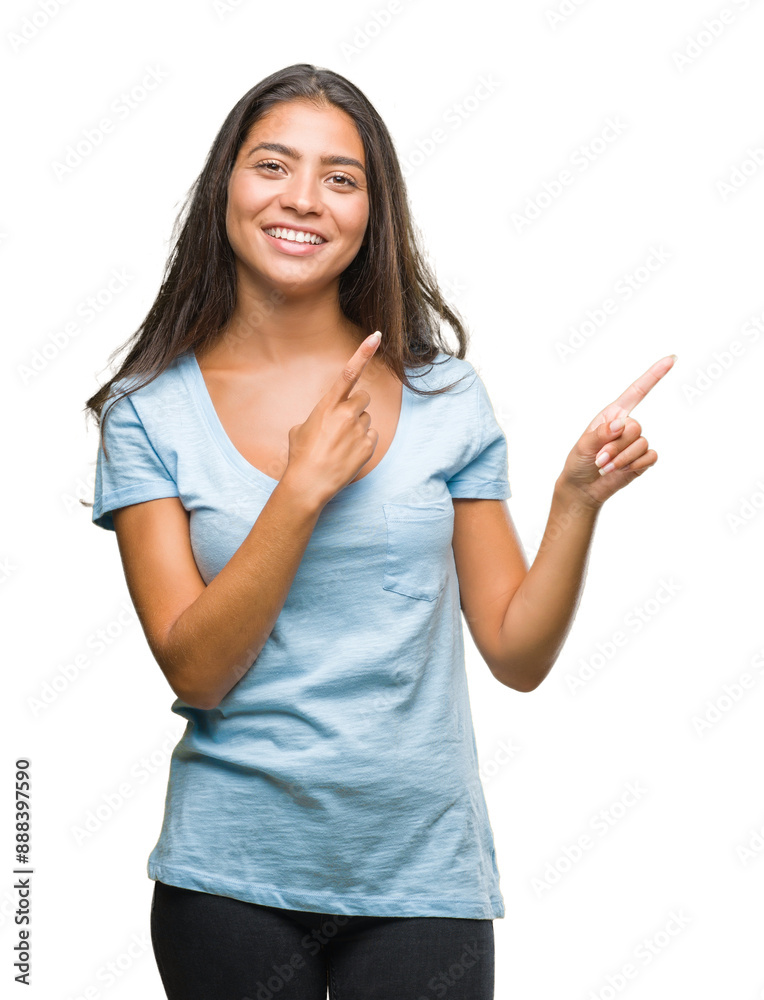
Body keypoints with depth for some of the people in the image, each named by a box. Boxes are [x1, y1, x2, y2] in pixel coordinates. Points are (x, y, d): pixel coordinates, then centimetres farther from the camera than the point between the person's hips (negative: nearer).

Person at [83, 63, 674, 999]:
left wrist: (577, 498, -12)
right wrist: (303, 489, -18)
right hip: (233, 877, 0)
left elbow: (517, 655, 2)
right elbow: (195, 673, -11)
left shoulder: (444, 395, 1)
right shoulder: (149, 411, -3)